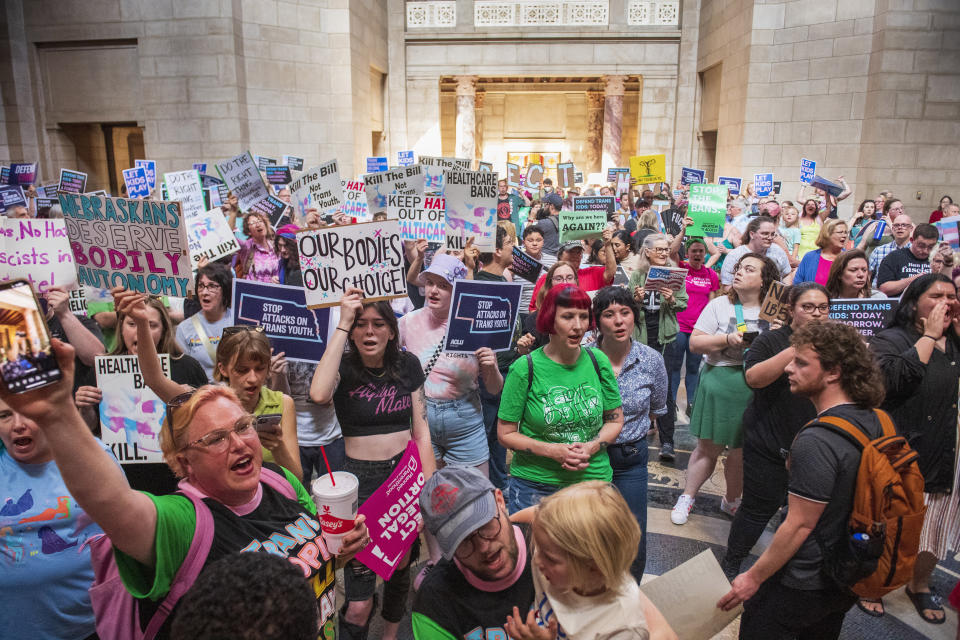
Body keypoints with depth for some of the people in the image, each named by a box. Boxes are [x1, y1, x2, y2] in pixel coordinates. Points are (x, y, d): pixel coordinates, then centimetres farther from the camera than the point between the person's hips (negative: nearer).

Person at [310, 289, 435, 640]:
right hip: (361, 479, -3)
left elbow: (421, 430, 3)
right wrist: (343, 323, -28)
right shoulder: (343, 366, -9)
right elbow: (319, 394, -33)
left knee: (401, 565, 21)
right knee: (357, 606, -5)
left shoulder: (408, 364, -1)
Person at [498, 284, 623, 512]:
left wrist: (591, 447, -11)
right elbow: (506, 434, -6)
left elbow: (615, 420, 8)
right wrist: (553, 451, -18)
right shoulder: (524, 369, -11)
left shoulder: (598, 361, -1)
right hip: (534, 484, -2)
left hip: (594, 479, 3)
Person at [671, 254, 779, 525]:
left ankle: (731, 500, 34)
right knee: (708, 447, 6)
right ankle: (687, 498, 23)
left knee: (743, 451, 10)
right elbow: (695, 342, -3)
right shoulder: (719, 305, 2)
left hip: (757, 388, 1)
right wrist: (728, 340, -15)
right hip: (719, 383, -1)